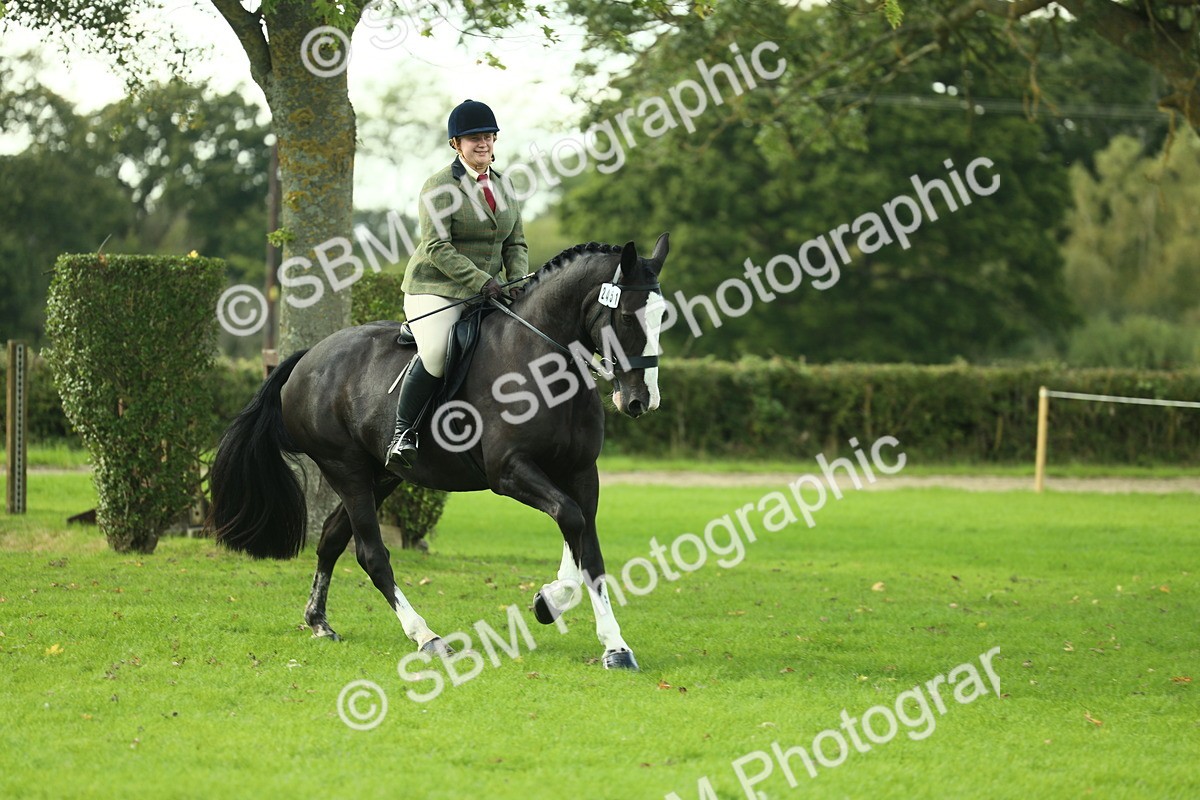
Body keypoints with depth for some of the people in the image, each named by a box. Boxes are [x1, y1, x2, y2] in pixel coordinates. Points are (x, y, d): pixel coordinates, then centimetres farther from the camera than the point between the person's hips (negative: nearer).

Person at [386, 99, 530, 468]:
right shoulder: (440, 186, -8)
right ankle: (402, 432, -15)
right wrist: (481, 281, -23)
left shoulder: (502, 186, 13)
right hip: (436, 289, -7)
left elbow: (516, 244, 15)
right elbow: (437, 247, -16)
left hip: (487, 293, 7)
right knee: (436, 353, -29)